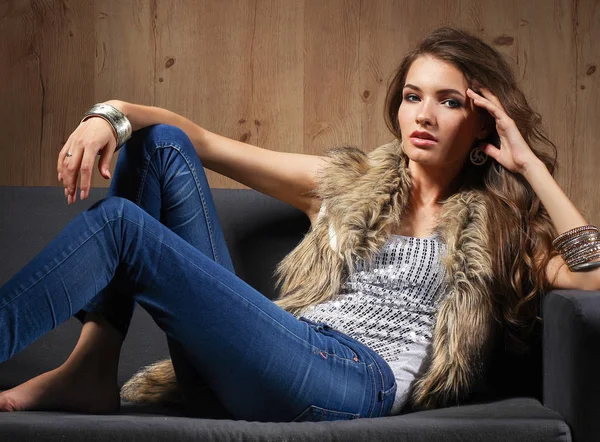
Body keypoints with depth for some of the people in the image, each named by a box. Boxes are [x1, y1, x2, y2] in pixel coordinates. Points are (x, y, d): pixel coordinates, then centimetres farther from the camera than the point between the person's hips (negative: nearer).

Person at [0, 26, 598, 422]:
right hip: (272, 357, 6)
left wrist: (529, 164, 0)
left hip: (356, 381, -5)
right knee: (162, 144, -2)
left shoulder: (497, 226, 15)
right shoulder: (351, 181, 23)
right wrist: (114, 114, -1)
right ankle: (90, 372, -12)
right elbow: (206, 142, 17)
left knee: (121, 224, -19)